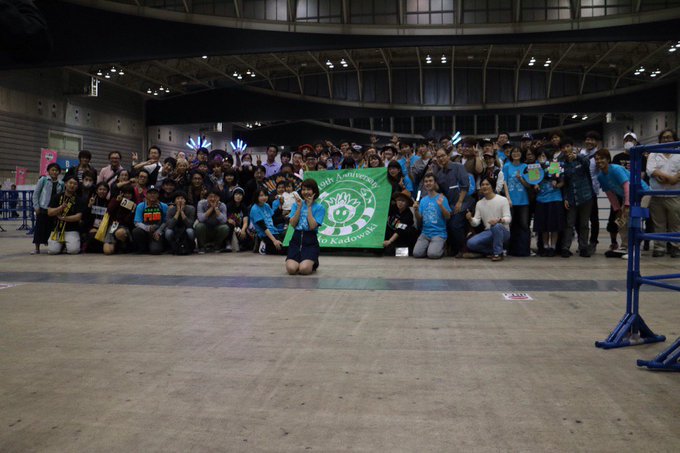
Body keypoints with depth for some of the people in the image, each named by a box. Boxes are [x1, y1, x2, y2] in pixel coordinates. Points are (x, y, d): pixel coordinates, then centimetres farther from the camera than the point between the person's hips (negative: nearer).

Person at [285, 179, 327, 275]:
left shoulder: (319, 207, 1)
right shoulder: (297, 204, 11)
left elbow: (312, 226, -13)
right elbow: (293, 224, -1)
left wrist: (309, 207, -9)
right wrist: (299, 207, -6)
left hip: (310, 242, -2)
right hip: (296, 239, 3)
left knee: (304, 269, -25)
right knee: (291, 269, -21)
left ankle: (313, 263, 11)